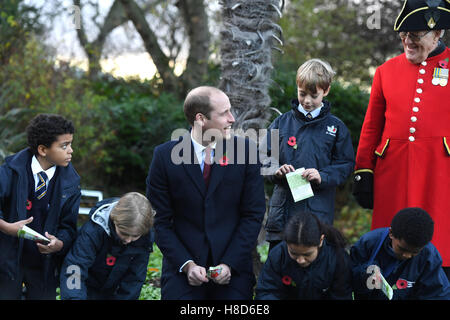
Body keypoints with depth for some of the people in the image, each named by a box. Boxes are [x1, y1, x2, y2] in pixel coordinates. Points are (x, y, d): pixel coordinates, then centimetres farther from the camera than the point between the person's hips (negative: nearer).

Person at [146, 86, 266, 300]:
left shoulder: (244, 149, -1)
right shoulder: (165, 156, -2)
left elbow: (254, 214, 0)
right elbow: (160, 221, -1)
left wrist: (230, 264, -8)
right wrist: (187, 264, -12)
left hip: (233, 269, 1)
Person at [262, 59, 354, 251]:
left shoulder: (336, 127, 5)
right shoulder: (282, 123, 9)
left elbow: (346, 165, 3)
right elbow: (264, 159, 10)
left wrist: (322, 176, -13)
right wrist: (276, 170, -11)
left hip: (318, 213, -2)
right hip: (282, 211, 2)